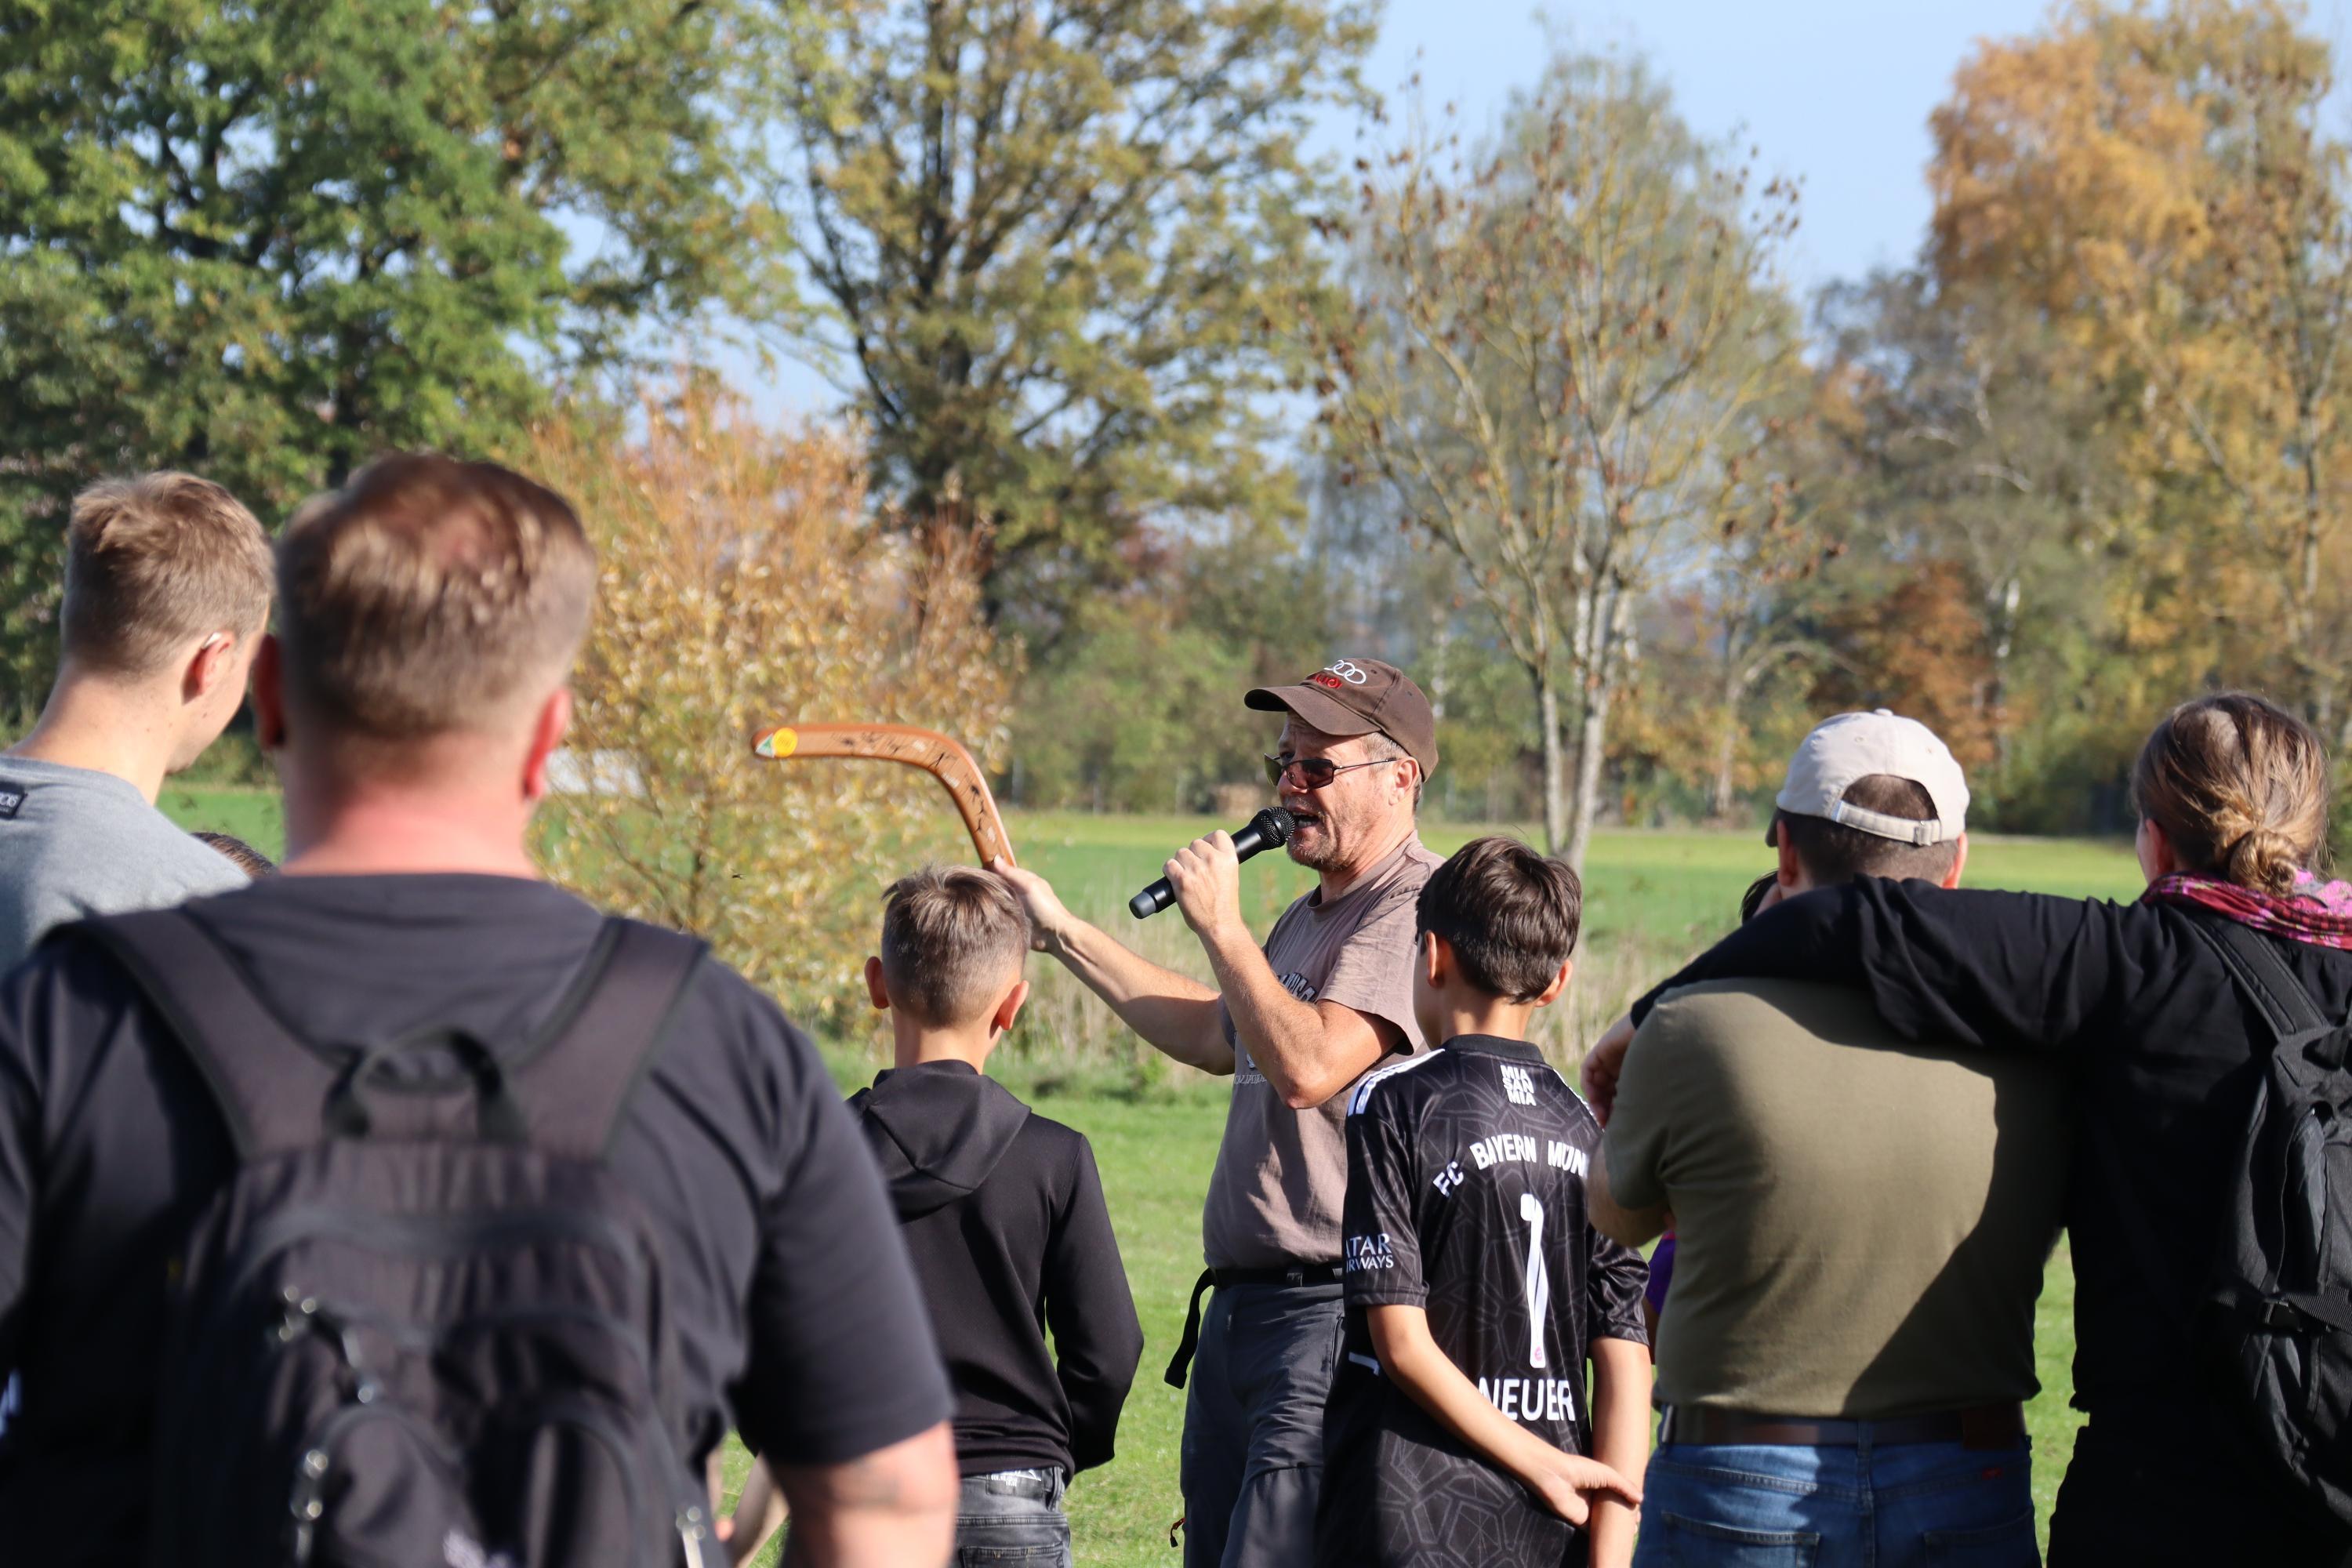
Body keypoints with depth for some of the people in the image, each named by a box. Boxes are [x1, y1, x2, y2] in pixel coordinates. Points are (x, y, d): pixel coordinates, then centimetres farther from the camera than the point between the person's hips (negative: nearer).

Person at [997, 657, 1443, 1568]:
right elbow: (1217, 1038, 35)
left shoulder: (1415, 906, -13)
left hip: (1331, 1318, -10)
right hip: (1239, 1310, 10)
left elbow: (1307, 1067, -25)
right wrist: (1062, 935, 37)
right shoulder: (1308, 919, 19)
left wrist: (1221, 925, -16)